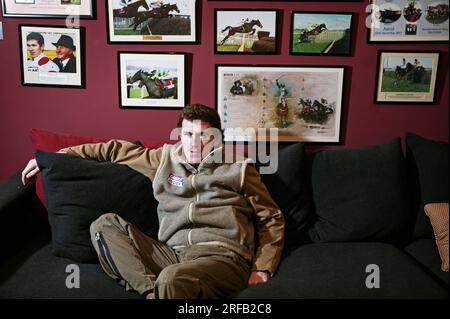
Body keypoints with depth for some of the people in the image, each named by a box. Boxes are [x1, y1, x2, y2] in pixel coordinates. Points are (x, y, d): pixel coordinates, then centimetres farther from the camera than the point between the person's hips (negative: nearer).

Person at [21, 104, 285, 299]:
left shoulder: (239, 169, 9)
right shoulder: (167, 159, 18)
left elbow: (273, 219, 12)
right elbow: (117, 150, 23)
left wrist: (262, 269, -1)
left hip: (222, 256, -5)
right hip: (172, 254, 6)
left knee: (171, 279, -38)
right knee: (106, 224, -11)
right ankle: (151, 290, -25)